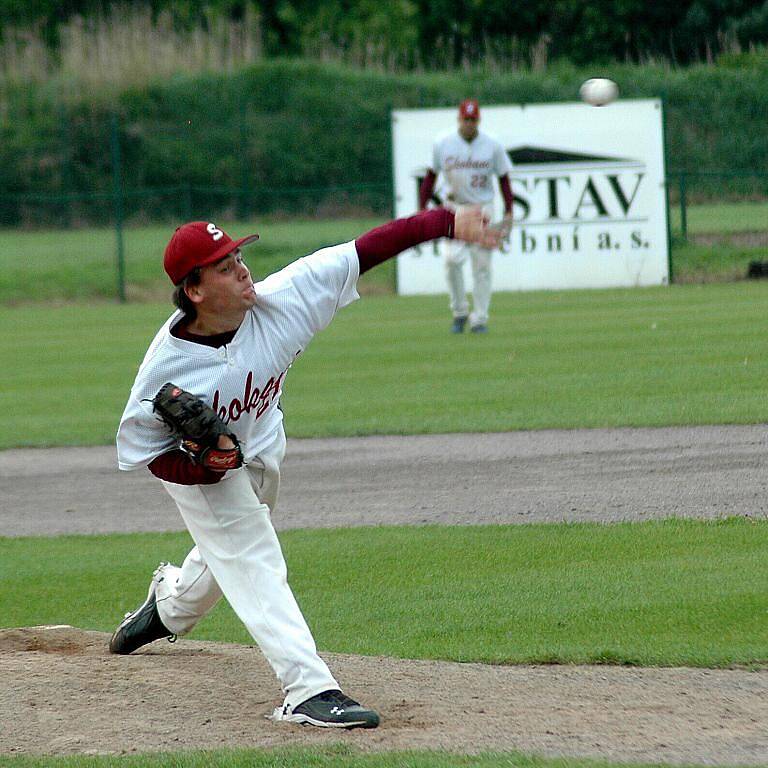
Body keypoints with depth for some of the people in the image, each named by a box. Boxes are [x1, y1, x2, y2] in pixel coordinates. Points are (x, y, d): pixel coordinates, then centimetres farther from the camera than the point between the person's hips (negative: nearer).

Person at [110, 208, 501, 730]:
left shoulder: (278, 299, -29)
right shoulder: (168, 365, -35)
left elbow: (362, 253, -30)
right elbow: (139, 448, -23)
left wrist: (447, 224, -35)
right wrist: (201, 467, -41)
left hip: (261, 449, 6)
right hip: (195, 467, -6)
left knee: (229, 552, 28)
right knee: (254, 564, -15)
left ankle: (170, 605, 59)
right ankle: (309, 690, -20)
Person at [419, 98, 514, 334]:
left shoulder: (492, 146, -2)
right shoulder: (443, 144, -2)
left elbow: (504, 179, 4)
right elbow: (430, 176, 6)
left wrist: (509, 212, -3)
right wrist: (422, 209, 1)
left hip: (483, 208, 0)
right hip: (454, 208, 0)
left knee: (482, 262, -3)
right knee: (452, 259, -16)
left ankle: (479, 319, 3)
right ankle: (459, 312, 0)